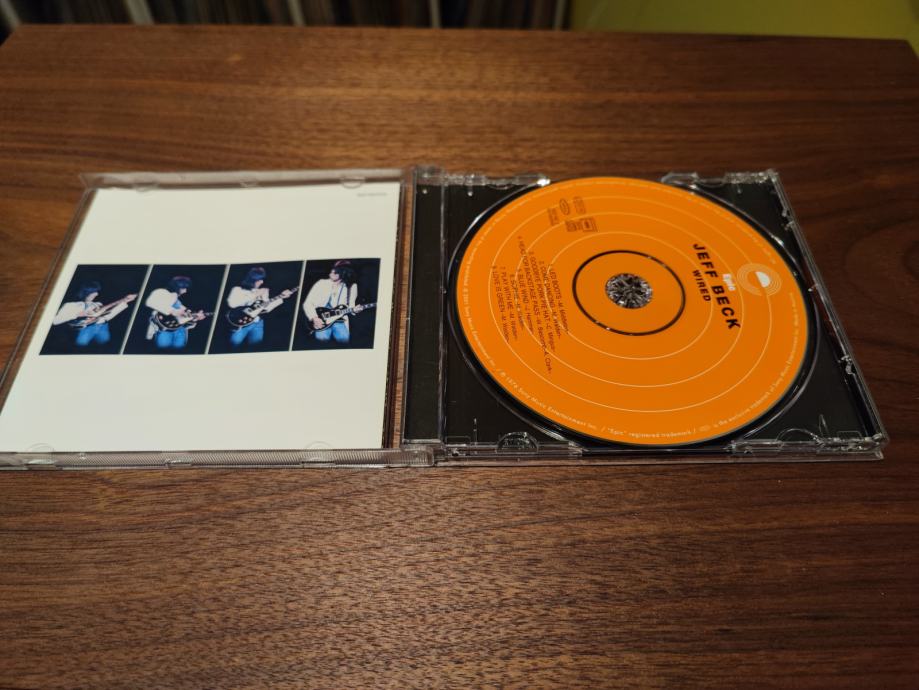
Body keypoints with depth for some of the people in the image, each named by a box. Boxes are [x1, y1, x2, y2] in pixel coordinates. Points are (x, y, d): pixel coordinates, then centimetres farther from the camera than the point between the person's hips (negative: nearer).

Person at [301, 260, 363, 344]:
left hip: (339, 320, 1)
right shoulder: (322, 283, -1)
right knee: (322, 337, -23)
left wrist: (354, 310, -14)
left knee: (344, 338, -20)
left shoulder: (351, 287, 3)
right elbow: (307, 303, -1)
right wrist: (314, 318, -13)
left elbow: (350, 306, 8)